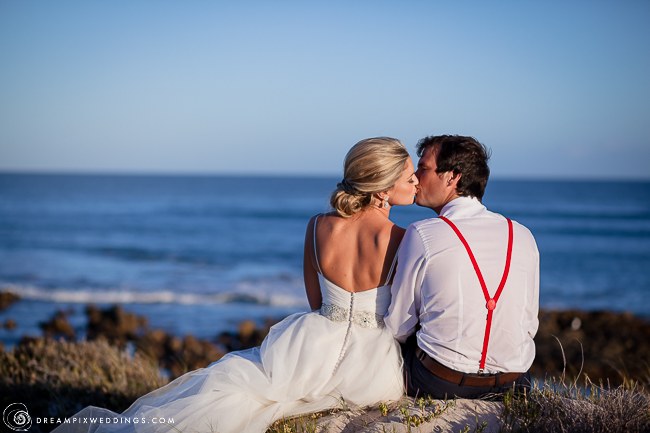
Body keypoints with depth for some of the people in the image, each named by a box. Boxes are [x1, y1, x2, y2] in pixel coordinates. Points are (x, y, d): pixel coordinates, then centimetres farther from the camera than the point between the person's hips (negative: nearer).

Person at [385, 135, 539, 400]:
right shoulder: (523, 236, 3)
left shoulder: (422, 234, -9)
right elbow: (529, 325, 9)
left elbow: (397, 327, -2)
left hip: (439, 384, -5)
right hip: (512, 385, 5)